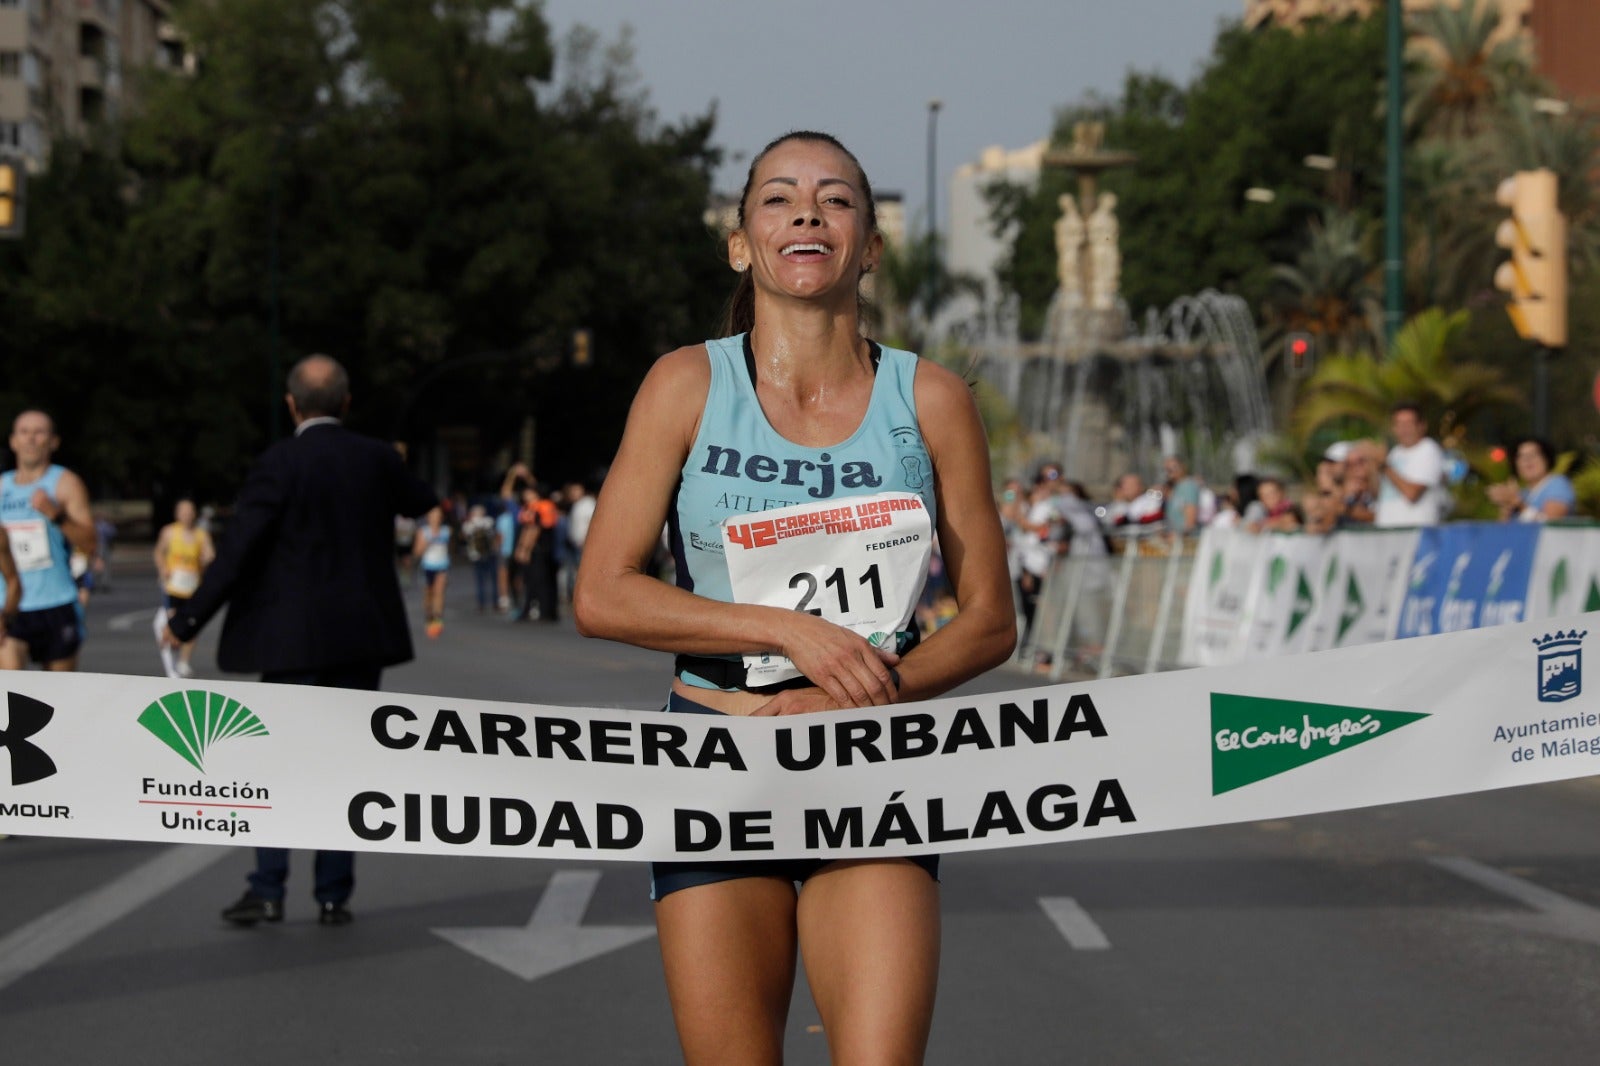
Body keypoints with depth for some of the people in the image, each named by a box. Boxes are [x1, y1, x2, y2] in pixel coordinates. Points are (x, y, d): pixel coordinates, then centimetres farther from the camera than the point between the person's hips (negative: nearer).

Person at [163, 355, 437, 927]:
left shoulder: (278, 465, -11)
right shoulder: (377, 459, 1)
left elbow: (236, 551, -14)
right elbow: (424, 504, 22)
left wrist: (186, 621, -7)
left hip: (295, 638, -3)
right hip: (361, 634, 3)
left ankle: (268, 889, -1)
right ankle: (334, 895, 7)